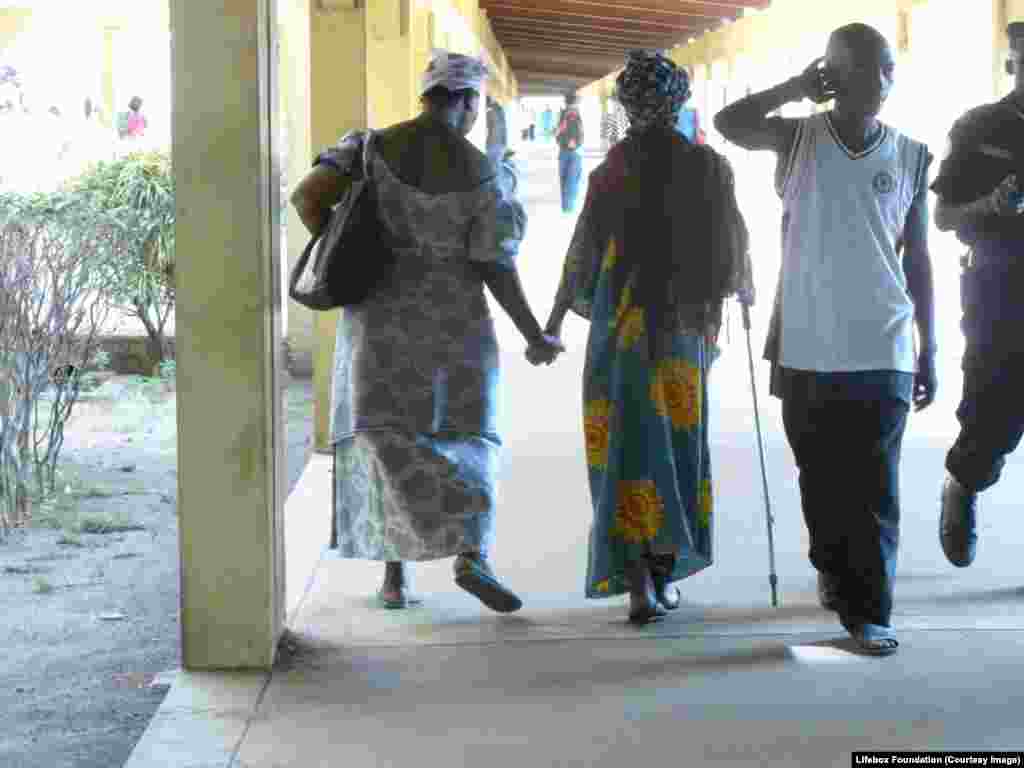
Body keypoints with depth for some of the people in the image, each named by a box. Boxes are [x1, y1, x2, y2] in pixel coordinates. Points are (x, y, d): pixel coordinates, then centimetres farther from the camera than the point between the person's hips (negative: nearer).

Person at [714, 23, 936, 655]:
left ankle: (870, 610, 4)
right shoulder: (799, 138, 1)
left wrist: (929, 351, 7)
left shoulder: (911, 156, 5)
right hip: (806, 349, 0)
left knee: (873, 486, -2)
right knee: (821, 478, 12)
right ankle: (834, 572, 33)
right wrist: (798, 87, -10)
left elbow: (918, 260, 8)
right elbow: (728, 124, -18)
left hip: (882, 353, 0)